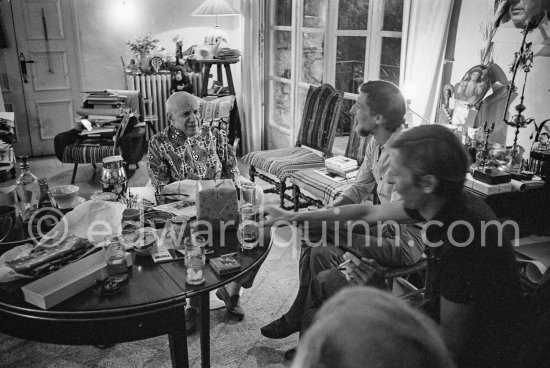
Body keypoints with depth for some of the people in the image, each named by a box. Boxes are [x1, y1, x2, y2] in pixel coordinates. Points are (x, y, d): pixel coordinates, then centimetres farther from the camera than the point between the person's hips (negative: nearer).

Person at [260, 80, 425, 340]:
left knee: (324, 254, -21)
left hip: (407, 238, -9)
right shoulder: (376, 143, 2)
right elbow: (360, 188, 10)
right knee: (312, 234, 0)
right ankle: (300, 315, 12)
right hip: (387, 224, 9)